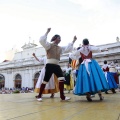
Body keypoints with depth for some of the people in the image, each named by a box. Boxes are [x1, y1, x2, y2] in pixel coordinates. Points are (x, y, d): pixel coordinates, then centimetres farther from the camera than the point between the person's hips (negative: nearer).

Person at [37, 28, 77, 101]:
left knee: (62, 79, -9)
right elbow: (42, 41, -12)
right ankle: (39, 96, 10)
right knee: (45, 80, -5)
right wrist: (47, 32, -13)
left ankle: (62, 96, -4)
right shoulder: (49, 45, 3)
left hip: (57, 65, 6)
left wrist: (73, 41, 23)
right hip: (49, 65, -6)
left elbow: (68, 49, 24)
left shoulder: (60, 48, 21)